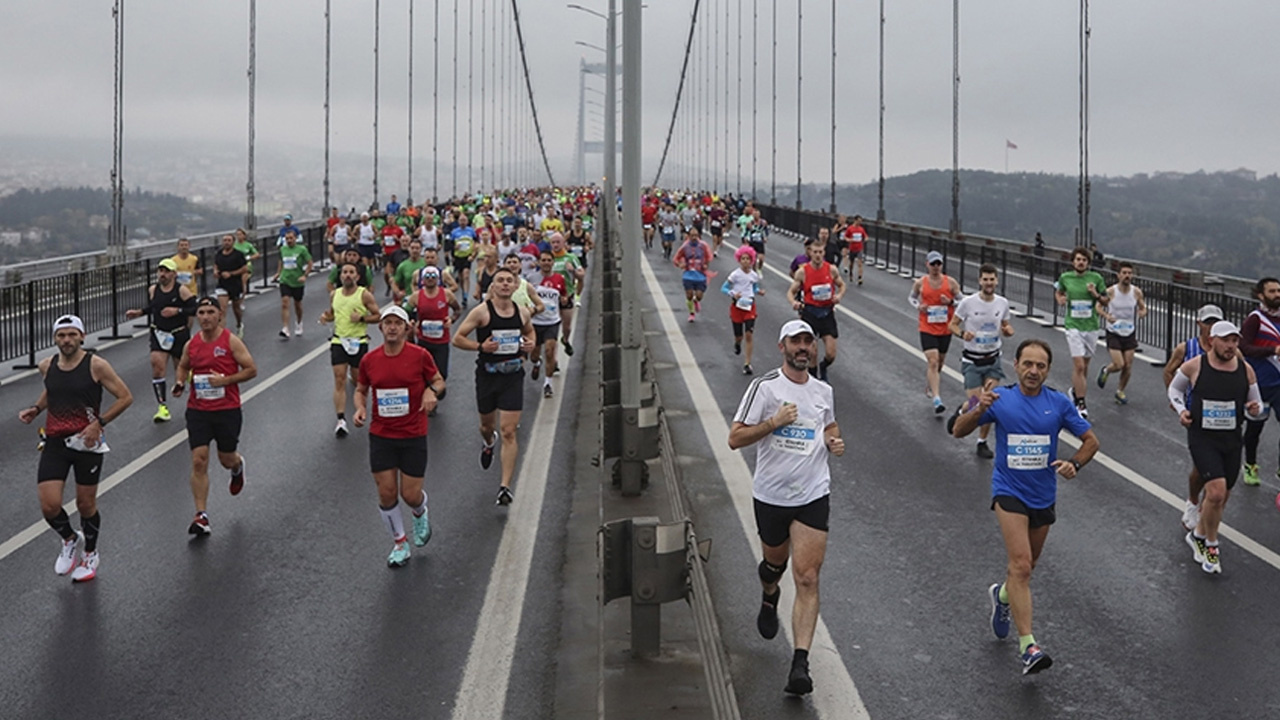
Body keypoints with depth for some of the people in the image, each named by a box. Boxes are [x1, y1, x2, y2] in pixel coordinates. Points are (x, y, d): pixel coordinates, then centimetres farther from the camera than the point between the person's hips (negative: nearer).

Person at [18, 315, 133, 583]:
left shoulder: (96, 365, -11)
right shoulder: (46, 366, 3)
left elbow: (125, 397, -8)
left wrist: (99, 423, -15)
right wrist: (36, 408, 7)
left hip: (87, 441, -3)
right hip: (55, 442, 3)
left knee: (86, 504, 9)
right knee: (49, 506, -9)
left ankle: (90, 554, 35)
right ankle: (70, 540, 24)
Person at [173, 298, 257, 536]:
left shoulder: (231, 341, -8)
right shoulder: (191, 344, 3)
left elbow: (251, 370, -7)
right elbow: (183, 366, 22)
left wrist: (225, 380, -18)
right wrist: (180, 383, 1)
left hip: (227, 410, -2)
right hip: (198, 411, 2)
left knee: (226, 459, 11)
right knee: (198, 462, -6)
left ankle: (238, 466, 52)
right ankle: (201, 516, -2)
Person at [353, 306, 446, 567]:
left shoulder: (420, 356, -8)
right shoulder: (369, 360, -2)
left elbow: (438, 381, 5)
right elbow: (361, 390, 13)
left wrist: (432, 391, -17)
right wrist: (360, 408, -7)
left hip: (413, 436, -2)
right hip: (381, 435, 2)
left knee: (410, 494, 0)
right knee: (387, 494, 1)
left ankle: (421, 514, 38)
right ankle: (400, 543, 23)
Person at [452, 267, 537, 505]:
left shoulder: (522, 313, 2)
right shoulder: (482, 312, -9)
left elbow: (530, 331, 24)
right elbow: (457, 338, -7)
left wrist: (531, 343, 2)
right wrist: (480, 346, -22)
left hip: (513, 376, 1)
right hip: (487, 376, -1)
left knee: (509, 432, -7)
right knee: (487, 424, 18)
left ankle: (505, 486, -6)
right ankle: (488, 443, 59)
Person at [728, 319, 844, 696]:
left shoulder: (824, 391, 7)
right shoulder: (764, 387, -7)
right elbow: (735, 439, -10)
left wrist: (834, 441, 5)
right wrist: (774, 422, -22)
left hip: (813, 497, 1)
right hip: (770, 495, -1)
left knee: (807, 579, -9)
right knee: (774, 562, 20)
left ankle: (800, 665, -12)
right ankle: (769, 597, 59)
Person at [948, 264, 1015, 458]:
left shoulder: (1003, 303, -1)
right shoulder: (968, 303, -12)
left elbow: (1006, 327, 13)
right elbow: (952, 325, -3)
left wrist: (1008, 331, -11)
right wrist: (962, 333, -24)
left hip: (993, 360, 3)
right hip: (972, 361, -3)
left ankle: (982, 442, 16)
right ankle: (961, 413, 30)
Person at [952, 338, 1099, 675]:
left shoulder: (1059, 403, -2)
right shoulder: (1000, 399, -6)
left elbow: (1090, 440, 6)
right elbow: (958, 431, -6)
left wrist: (1074, 464, -14)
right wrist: (978, 410, -27)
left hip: (1043, 494, 4)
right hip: (1009, 491, -4)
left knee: (1026, 566, 18)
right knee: (1021, 564, -18)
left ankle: (1002, 594, 53)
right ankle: (1028, 647, -21)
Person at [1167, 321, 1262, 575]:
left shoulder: (1246, 371, -1)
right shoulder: (1194, 366, -9)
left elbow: (1256, 404, 10)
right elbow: (1174, 388, 9)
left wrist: (1255, 409, -13)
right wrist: (1181, 410, -8)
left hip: (1232, 441, 4)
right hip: (1202, 438, -4)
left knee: (1220, 497, 14)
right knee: (1216, 492, -19)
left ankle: (1199, 535, 40)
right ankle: (1211, 543, 4)